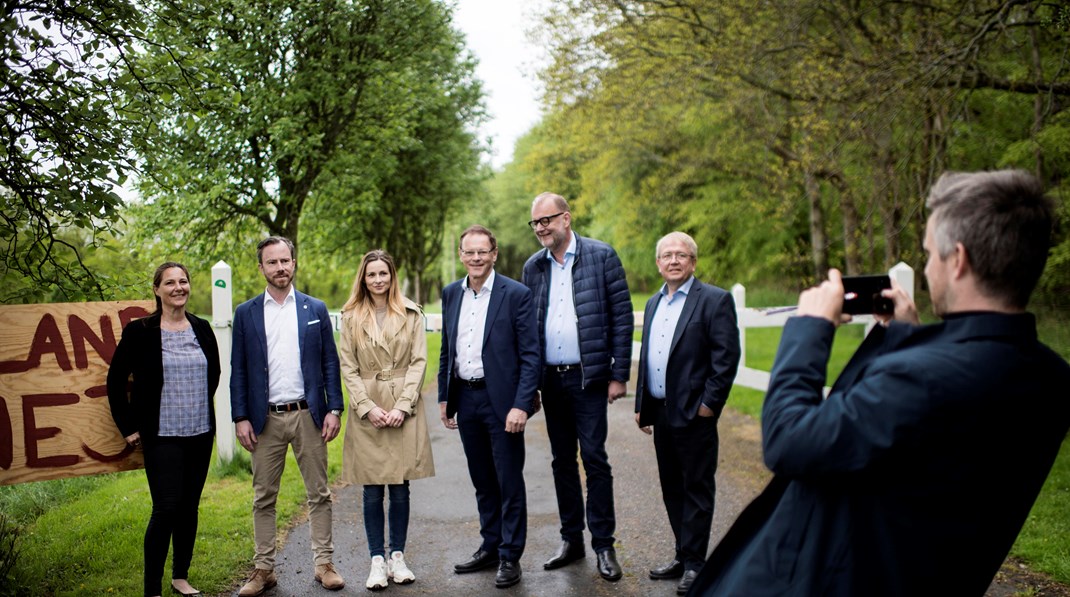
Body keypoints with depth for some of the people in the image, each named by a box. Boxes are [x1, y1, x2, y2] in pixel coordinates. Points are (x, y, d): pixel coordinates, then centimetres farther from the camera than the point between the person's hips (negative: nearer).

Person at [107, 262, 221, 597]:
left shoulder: (202, 329, 6)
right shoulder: (140, 331, -6)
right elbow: (116, 380, 0)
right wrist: (128, 427, -1)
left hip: (200, 433, 4)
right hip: (162, 436, -4)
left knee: (189, 507, 11)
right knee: (166, 509, -9)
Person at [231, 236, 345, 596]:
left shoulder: (315, 309, 5)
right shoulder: (246, 313, 5)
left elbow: (330, 363, 4)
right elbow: (238, 370, 4)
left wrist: (334, 409, -3)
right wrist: (240, 417, -3)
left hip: (308, 415, 0)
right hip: (265, 418, 0)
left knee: (318, 494, 6)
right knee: (263, 498, 8)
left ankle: (324, 563, 16)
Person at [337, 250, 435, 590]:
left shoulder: (411, 314, 4)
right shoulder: (351, 316, 4)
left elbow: (418, 362, 0)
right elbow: (348, 367, 2)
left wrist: (402, 406, -10)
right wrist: (368, 407, -9)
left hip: (403, 411, 0)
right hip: (367, 412, 0)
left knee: (400, 489, 5)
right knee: (372, 492, 3)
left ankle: (398, 557, 17)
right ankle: (377, 561, 13)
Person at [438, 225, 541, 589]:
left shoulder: (516, 294, -9)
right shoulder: (451, 294, 8)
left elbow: (530, 355, -11)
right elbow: (446, 350, 15)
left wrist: (521, 405, -18)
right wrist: (444, 397, 11)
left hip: (501, 401, -5)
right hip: (465, 399, 5)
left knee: (509, 481, 4)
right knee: (482, 481, 16)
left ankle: (510, 557, 17)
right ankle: (490, 547, 30)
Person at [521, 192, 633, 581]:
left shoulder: (601, 256, -4)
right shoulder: (533, 266, 9)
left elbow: (622, 316, -5)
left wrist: (619, 374, -9)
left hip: (589, 377, -4)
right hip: (551, 379, 5)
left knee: (594, 459, -2)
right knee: (562, 461, 12)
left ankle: (604, 545, 10)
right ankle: (571, 540, 24)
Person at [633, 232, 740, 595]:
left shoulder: (714, 300, -8)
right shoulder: (654, 303, 14)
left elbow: (727, 355, -13)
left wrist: (709, 403, -16)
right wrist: (642, 406, 15)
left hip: (694, 413, -7)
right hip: (661, 412, 7)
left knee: (697, 488, 3)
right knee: (671, 488, 14)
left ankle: (694, 562, 13)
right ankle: (683, 556, 26)